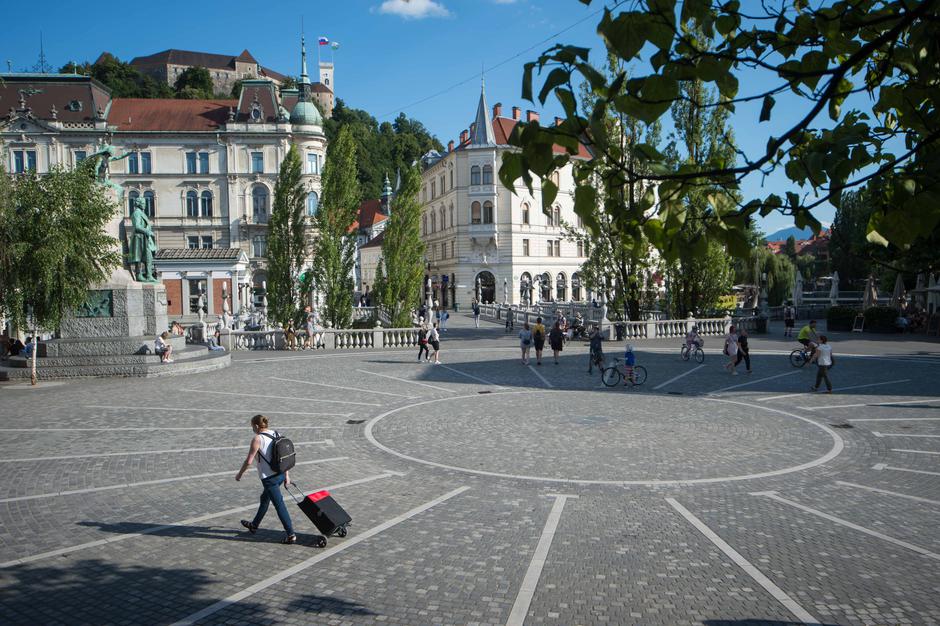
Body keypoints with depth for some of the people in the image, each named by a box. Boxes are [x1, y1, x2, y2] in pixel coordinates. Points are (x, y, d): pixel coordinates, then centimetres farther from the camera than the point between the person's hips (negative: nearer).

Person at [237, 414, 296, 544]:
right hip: (281, 474, 8)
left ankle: (291, 535, 1)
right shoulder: (276, 434, 6)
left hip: (269, 478, -8)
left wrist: (239, 474, 3)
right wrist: (287, 475, 14)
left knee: (279, 505, -2)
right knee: (264, 499, 26)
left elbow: (249, 461, -14)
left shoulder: (257, 439, -15)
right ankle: (254, 525, 45)